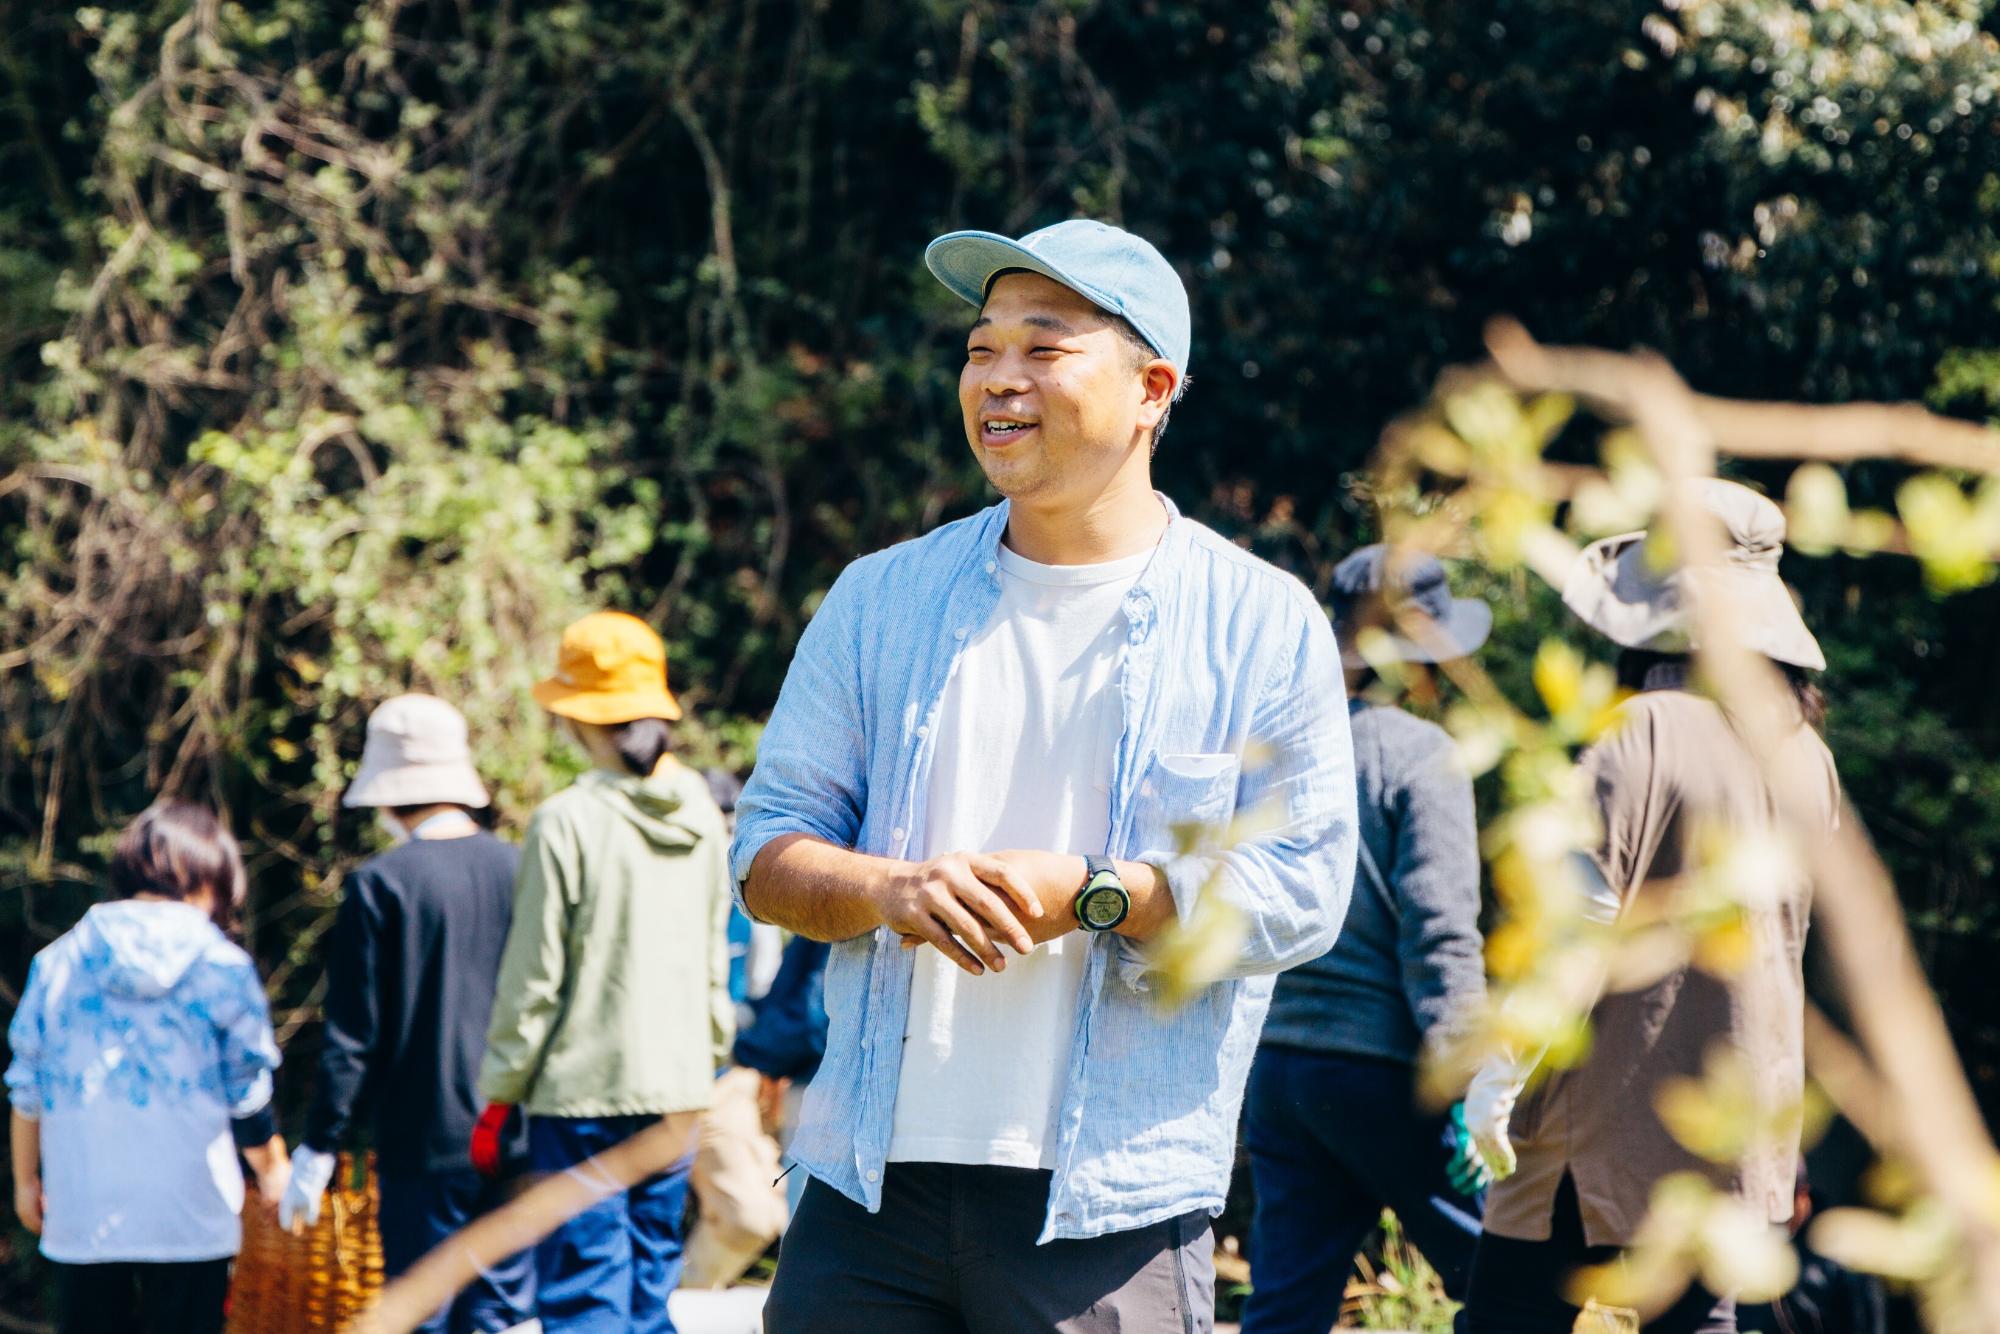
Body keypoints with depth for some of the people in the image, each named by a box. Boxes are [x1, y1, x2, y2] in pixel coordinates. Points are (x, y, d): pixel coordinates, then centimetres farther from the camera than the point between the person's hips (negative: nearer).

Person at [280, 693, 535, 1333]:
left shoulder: (380, 885, -9)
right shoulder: (520, 872, 2)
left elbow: (351, 1038, -8)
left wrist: (317, 1149, 0)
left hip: (423, 1146, -4)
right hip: (517, 1147, 4)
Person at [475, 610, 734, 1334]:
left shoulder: (568, 822, -12)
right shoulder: (701, 818, 5)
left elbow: (533, 981, -8)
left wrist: (498, 1097, 0)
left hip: (583, 1088, -5)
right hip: (677, 1087, 5)